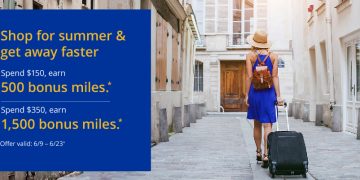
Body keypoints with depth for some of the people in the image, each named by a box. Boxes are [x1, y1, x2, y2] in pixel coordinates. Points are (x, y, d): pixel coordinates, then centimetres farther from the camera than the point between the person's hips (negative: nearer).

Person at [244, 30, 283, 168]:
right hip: (268, 92, -1)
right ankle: (266, 155, -14)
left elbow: (249, 76, -5)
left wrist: (247, 95, -1)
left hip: (255, 92, 1)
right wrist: (278, 95, -3)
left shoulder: (250, 56, 0)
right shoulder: (273, 56, 2)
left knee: (257, 124, 16)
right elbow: (275, 77, -3)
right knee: (267, 124, -4)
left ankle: (258, 153, 26)